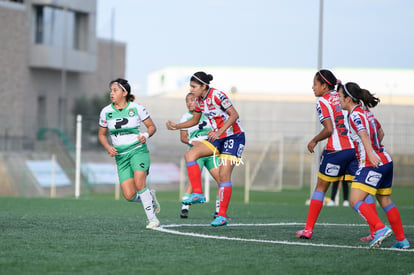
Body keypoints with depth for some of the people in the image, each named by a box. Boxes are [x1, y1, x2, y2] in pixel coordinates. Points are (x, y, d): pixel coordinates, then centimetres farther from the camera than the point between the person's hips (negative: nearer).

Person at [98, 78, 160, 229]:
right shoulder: (106, 112, 4)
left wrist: (146, 136, -13)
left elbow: (151, 126, 8)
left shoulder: (136, 108, -3)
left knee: (139, 184, -24)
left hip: (138, 150, -3)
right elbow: (101, 134, 16)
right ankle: (149, 197, 23)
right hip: (120, 155, 3)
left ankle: (152, 218, -9)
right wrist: (108, 147, -2)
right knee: (129, 196, -9)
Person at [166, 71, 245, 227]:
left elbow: (234, 115, -23)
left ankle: (222, 216, -7)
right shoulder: (199, 100, 4)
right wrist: (176, 126, 6)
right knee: (190, 154, -11)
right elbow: (195, 120, 19)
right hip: (217, 137, 8)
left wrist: (219, 131, -32)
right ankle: (198, 194, -12)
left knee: (224, 174, -13)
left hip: (234, 136, -8)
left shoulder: (217, 96, -20)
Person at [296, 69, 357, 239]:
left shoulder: (322, 101, -3)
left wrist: (314, 141, 1)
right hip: (355, 147, 5)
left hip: (336, 150, -5)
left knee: (321, 187, 8)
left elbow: (329, 129, -12)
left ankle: (308, 229, 10)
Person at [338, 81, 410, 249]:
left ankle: (380, 229, -28)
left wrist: (370, 154, -41)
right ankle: (402, 240, 21)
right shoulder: (366, 112, 14)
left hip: (371, 165, -10)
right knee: (385, 201, 18)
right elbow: (380, 133, 27)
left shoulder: (355, 115, -12)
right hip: (385, 160, 10)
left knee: (355, 201, -14)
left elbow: (363, 134, -29)